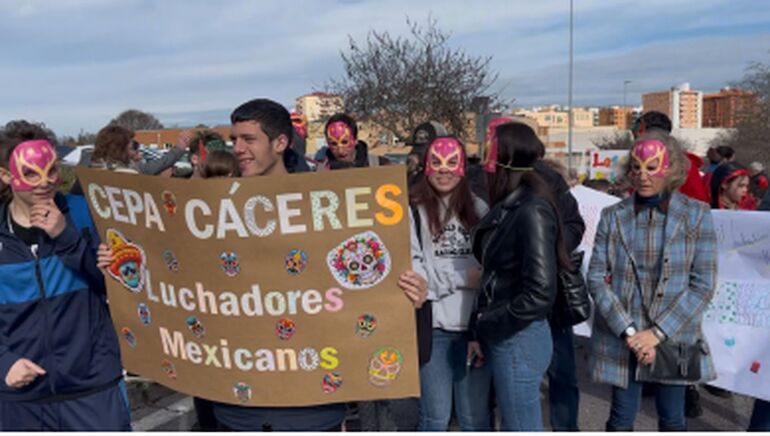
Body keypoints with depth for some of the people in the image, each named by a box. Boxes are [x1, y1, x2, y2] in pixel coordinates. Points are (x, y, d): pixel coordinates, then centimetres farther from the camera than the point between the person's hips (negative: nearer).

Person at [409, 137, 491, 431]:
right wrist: (462, 276, -13)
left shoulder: (479, 209, 9)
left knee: (475, 415, 14)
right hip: (434, 326, -3)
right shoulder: (413, 211, -7)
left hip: (476, 325, 4)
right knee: (435, 416, 9)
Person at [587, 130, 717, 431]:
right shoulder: (612, 216, 0)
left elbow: (703, 284, -6)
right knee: (621, 419, 11)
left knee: (672, 420, 15)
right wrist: (628, 331, -13)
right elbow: (596, 278, -4)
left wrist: (658, 332, -13)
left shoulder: (696, 214, -2)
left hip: (674, 339, 0)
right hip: (620, 339, 0)